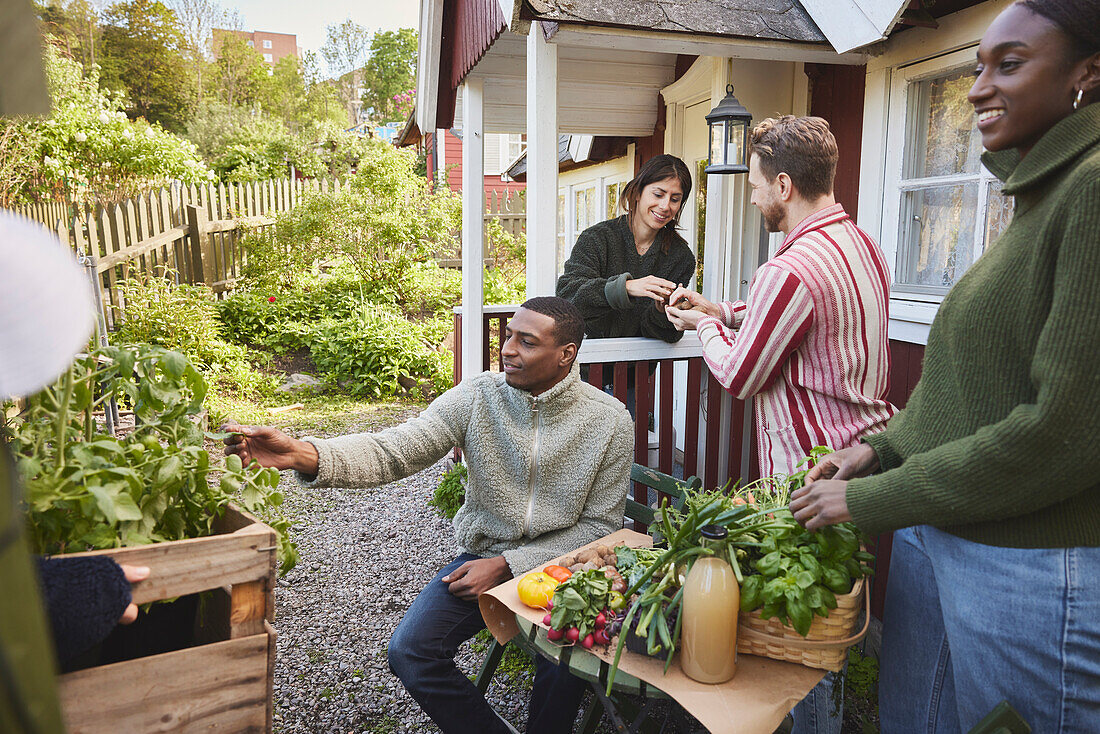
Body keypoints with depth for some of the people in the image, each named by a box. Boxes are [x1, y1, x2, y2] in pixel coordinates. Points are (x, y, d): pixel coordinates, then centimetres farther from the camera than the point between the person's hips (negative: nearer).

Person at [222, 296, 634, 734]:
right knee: (409, 652, -15)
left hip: (559, 566, -2)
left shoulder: (610, 422, -12)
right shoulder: (476, 397, -10)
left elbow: (600, 525, -7)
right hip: (482, 556, 3)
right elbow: (392, 451, -19)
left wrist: (507, 566, -16)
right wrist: (303, 455, -38)